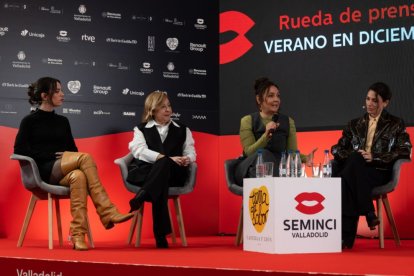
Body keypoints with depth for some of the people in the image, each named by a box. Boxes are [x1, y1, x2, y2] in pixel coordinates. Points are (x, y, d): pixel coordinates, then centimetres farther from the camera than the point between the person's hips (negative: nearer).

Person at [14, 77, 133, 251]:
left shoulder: (62, 121, 21)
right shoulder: (29, 121, 6)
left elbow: (73, 150, 19)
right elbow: (19, 149, -5)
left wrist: (66, 158, -6)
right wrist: (53, 155, -13)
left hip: (63, 172, 4)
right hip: (43, 171, -4)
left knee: (78, 176, -35)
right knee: (85, 157, -29)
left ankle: (78, 235, -41)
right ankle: (107, 212, -33)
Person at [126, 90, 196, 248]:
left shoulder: (182, 130, 27)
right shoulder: (141, 129, 20)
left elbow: (190, 152, 13)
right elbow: (140, 151, -2)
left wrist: (187, 159, -15)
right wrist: (167, 158, -17)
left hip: (174, 174, 1)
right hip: (144, 172, -1)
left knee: (163, 164, -38)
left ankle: (139, 199, -51)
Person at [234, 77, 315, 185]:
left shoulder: (288, 122, 10)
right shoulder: (248, 121, 1)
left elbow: (292, 152, 4)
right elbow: (249, 152, -9)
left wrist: (305, 158, -19)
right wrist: (266, 135, -25)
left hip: (277, 169, 0)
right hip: (250, 170, 0)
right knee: (263, 154, -34)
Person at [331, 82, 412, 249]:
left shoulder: (395, 124, 12)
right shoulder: (355, 124, 23)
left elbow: (405, 151, 0)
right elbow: (337, 148, 17)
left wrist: (374, 157, -11)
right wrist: (353, 155, -6)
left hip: (379, 172, -3)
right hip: (355, 170, 3)